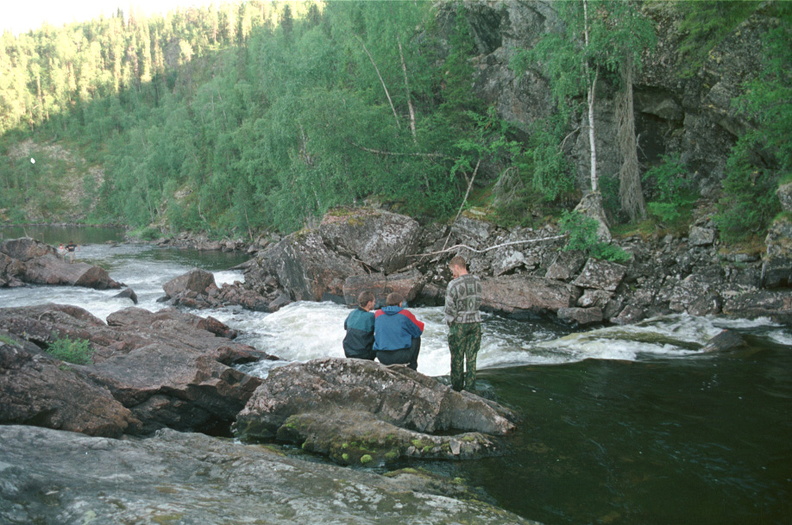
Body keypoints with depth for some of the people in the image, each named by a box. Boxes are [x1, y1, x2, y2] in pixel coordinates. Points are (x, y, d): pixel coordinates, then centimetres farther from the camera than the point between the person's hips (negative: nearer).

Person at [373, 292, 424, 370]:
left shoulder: (377, 314, 7)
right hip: (401, 357, -4)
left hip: (382, 357, 4)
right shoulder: (405, 313, -3)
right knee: (416, 338, 23)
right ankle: (412, 368, 24)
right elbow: (419, 330, 7)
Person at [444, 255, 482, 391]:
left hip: (459, 324, -4)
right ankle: (470, 388, 15)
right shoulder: (477, 281, 1)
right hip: (476, 322, 5)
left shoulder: (454, 284, -15)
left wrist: (449, 322, 4)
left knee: (457, 359, 9)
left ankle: (457, 389, 18)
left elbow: (450, 308, -11)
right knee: (471, 358, 10)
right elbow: (478, 301, 10)